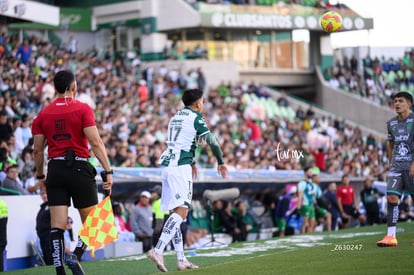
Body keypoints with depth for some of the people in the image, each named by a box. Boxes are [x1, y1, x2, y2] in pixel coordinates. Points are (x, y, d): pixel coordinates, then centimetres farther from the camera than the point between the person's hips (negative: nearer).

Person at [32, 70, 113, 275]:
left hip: (55, 170, 3)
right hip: (79, 168, -3)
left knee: (57, 225, 2)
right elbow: (95, 142, -11)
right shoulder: (83, 109, -3)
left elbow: (37, 150, 9)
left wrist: (40, 177, 20)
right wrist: (108, 171, -10)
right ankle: (75, 255, -14)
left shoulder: (43, 114, 8)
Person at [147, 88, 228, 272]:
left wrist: (192, 162, 49)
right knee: (181, 211, -14)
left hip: (166, 165, 9)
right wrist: (221, 163, 10)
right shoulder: (195, 117, -2)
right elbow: (211, 141, -4)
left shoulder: (175, 117, 23)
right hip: (180, 167, -9)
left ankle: (181, 260, 7)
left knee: (176, 212, 8)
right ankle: (158, 250, -29)